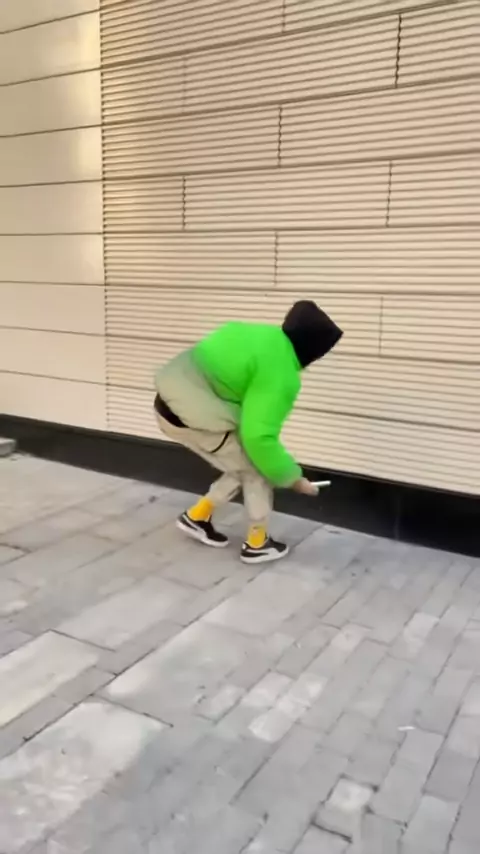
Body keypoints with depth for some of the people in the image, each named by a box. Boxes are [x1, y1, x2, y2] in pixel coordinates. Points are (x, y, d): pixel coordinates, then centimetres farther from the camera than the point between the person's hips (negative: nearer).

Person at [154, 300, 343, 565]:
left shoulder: (263, 334, 9)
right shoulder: (280, 373, -17)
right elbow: (258, 437, -19)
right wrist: (293, 478, -6)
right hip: (194, 417, -9)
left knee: (244, 465, 21)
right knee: (258, 470, 8)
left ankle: (197, 517, 31)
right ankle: (257, 544, 22)